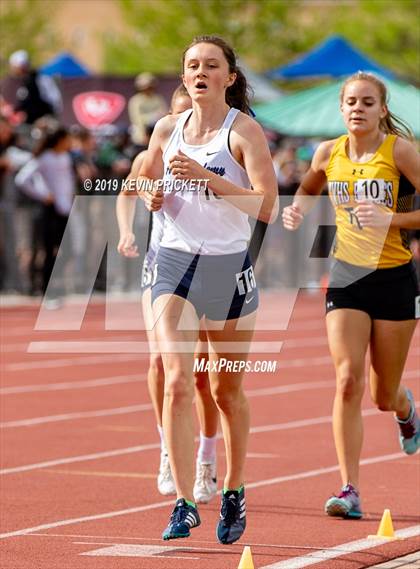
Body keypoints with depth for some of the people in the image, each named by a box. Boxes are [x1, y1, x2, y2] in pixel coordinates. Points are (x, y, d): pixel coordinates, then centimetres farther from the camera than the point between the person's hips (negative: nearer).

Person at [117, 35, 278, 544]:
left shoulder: (244, 130, -6)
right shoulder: (168, 129, 7)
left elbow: (266, 207, -16)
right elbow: (140, 185, 23)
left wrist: (205, 176, -22)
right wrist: (151, 197, 0)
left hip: (228, 267, -2)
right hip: (174, 260, 2)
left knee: (227, 390, 10)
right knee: (176, 382, -15)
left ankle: (233, 493, 30)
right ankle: (184, 503, -16)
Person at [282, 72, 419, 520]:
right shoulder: (329, 154, 3)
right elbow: (309, 187, 25)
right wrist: (297, 208, 5)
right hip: (347, 277, 2)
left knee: (383, 395, 9)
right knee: (348, 381, -15)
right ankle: (350, 490, -13)